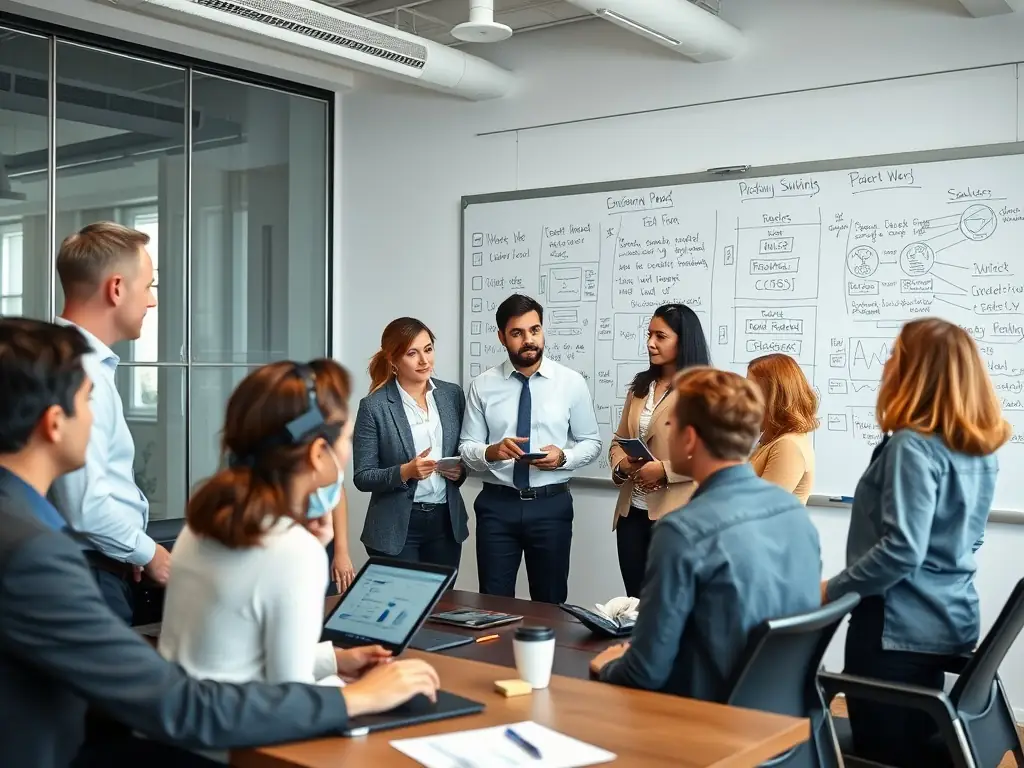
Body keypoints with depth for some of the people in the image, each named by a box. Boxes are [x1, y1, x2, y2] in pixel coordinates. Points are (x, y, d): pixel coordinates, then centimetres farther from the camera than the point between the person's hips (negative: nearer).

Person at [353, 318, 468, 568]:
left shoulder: (452, 394, 3)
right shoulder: (374, 406, -9)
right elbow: (362, 477, -9)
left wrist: (461, 470, -6)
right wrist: (405, 472, -24)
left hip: (447, 522, 4)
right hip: (396, 528, -4)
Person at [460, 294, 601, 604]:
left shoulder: (572, 382, -1)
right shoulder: (483, 385, 0)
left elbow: (591, 442, 5)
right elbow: (466, 448, 1)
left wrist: (563, 457, -16)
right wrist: (491, 451, -21)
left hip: (551, 505, 0)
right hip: (496, 505, 0)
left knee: (551, 603, 12)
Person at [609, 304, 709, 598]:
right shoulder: (640, 385, 15)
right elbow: (619, 439, 18)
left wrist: (664, 470, -20)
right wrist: (621, 465, -3)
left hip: (675, 515, -7)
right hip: (632, 512, 7)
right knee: (635, 601, 13)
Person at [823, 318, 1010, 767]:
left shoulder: (913, 446, -20)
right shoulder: (982, 449, 6)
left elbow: (901, 550, -26)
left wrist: (832, 590, -14)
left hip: (897, 624, -9)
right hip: (948, 619, 9)